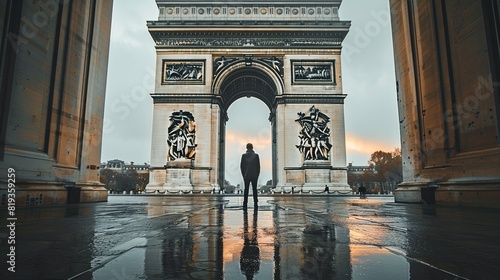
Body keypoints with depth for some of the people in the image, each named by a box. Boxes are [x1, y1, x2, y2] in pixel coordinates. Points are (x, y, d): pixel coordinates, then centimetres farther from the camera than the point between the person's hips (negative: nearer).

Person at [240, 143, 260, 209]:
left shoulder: (244, 155, -3)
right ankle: (255, 203, 5)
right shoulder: (256, 155, -4)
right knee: (254, 189, 7)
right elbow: (258, 166, -2)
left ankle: (245, 204, 4)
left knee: (246, 189, 5)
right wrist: (257, 174, 7)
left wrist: (243, 174, 7)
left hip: (246, 176, 0)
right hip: (254, 176, 0)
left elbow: (241, 166, -1)